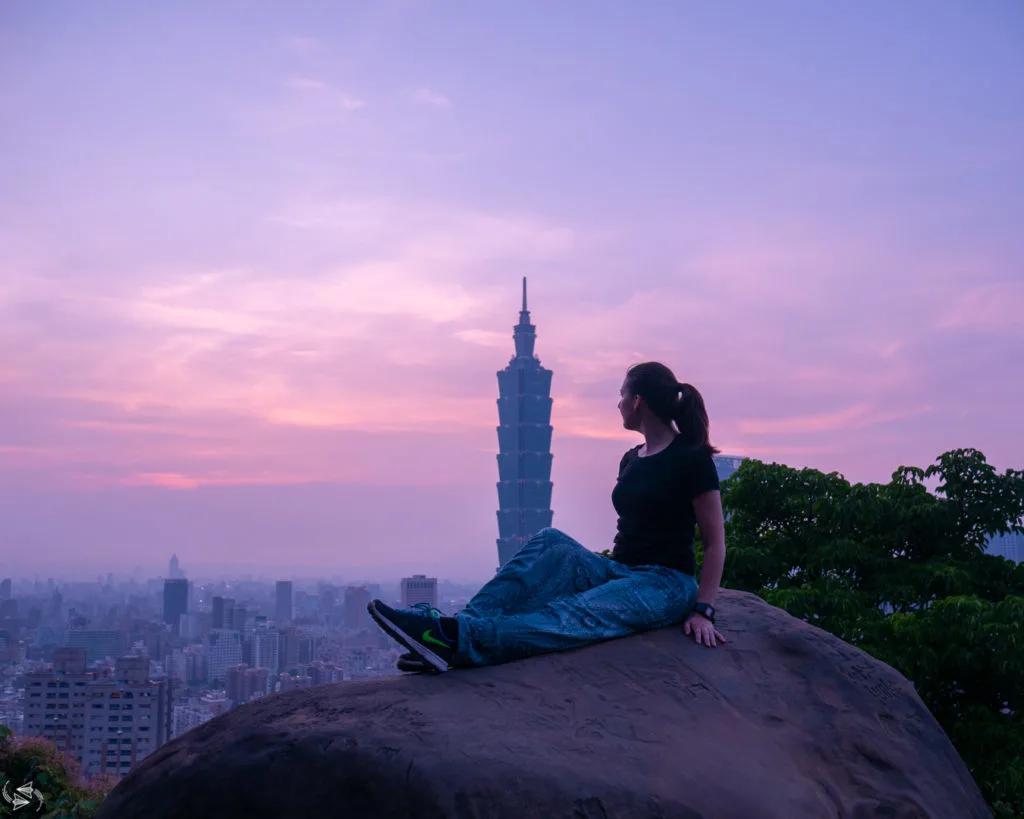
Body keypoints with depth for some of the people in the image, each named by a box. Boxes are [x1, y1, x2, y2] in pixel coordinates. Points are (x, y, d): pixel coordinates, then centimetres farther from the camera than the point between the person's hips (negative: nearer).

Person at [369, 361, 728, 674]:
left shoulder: (691, 457, -7)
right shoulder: (631, 460, 16)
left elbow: (715, 540, -9)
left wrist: (703, 611, -16)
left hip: (668, 583, -7)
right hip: (622, 573, 7)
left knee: (582, 613, -36)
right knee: (550, 542, -23)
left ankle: (462, 642, -58)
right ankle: (465, 624, -42)